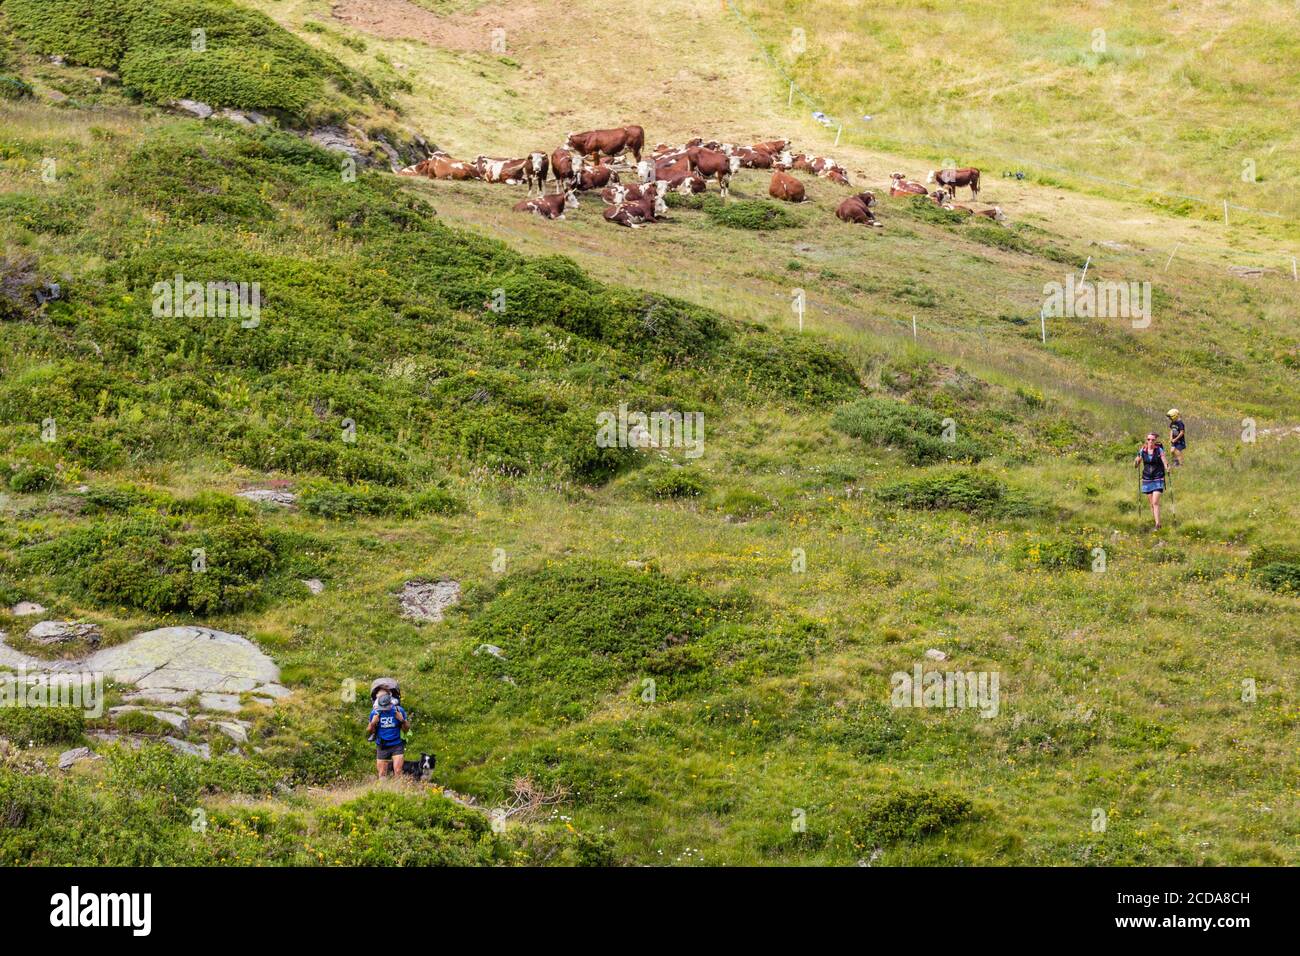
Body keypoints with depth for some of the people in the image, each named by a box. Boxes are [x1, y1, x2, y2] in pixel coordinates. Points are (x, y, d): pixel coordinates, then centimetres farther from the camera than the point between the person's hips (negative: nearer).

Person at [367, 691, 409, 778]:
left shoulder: (398, 710, -6)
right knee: (382, 774, 3)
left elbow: (407, 729, 0)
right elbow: (370, 731, 3)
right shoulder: (375, 713, -3)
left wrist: (402, 720, -19)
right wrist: (373, 723, -17)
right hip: (382, 747, 1)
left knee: (398, 771, -12)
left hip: (397, 745, -1)